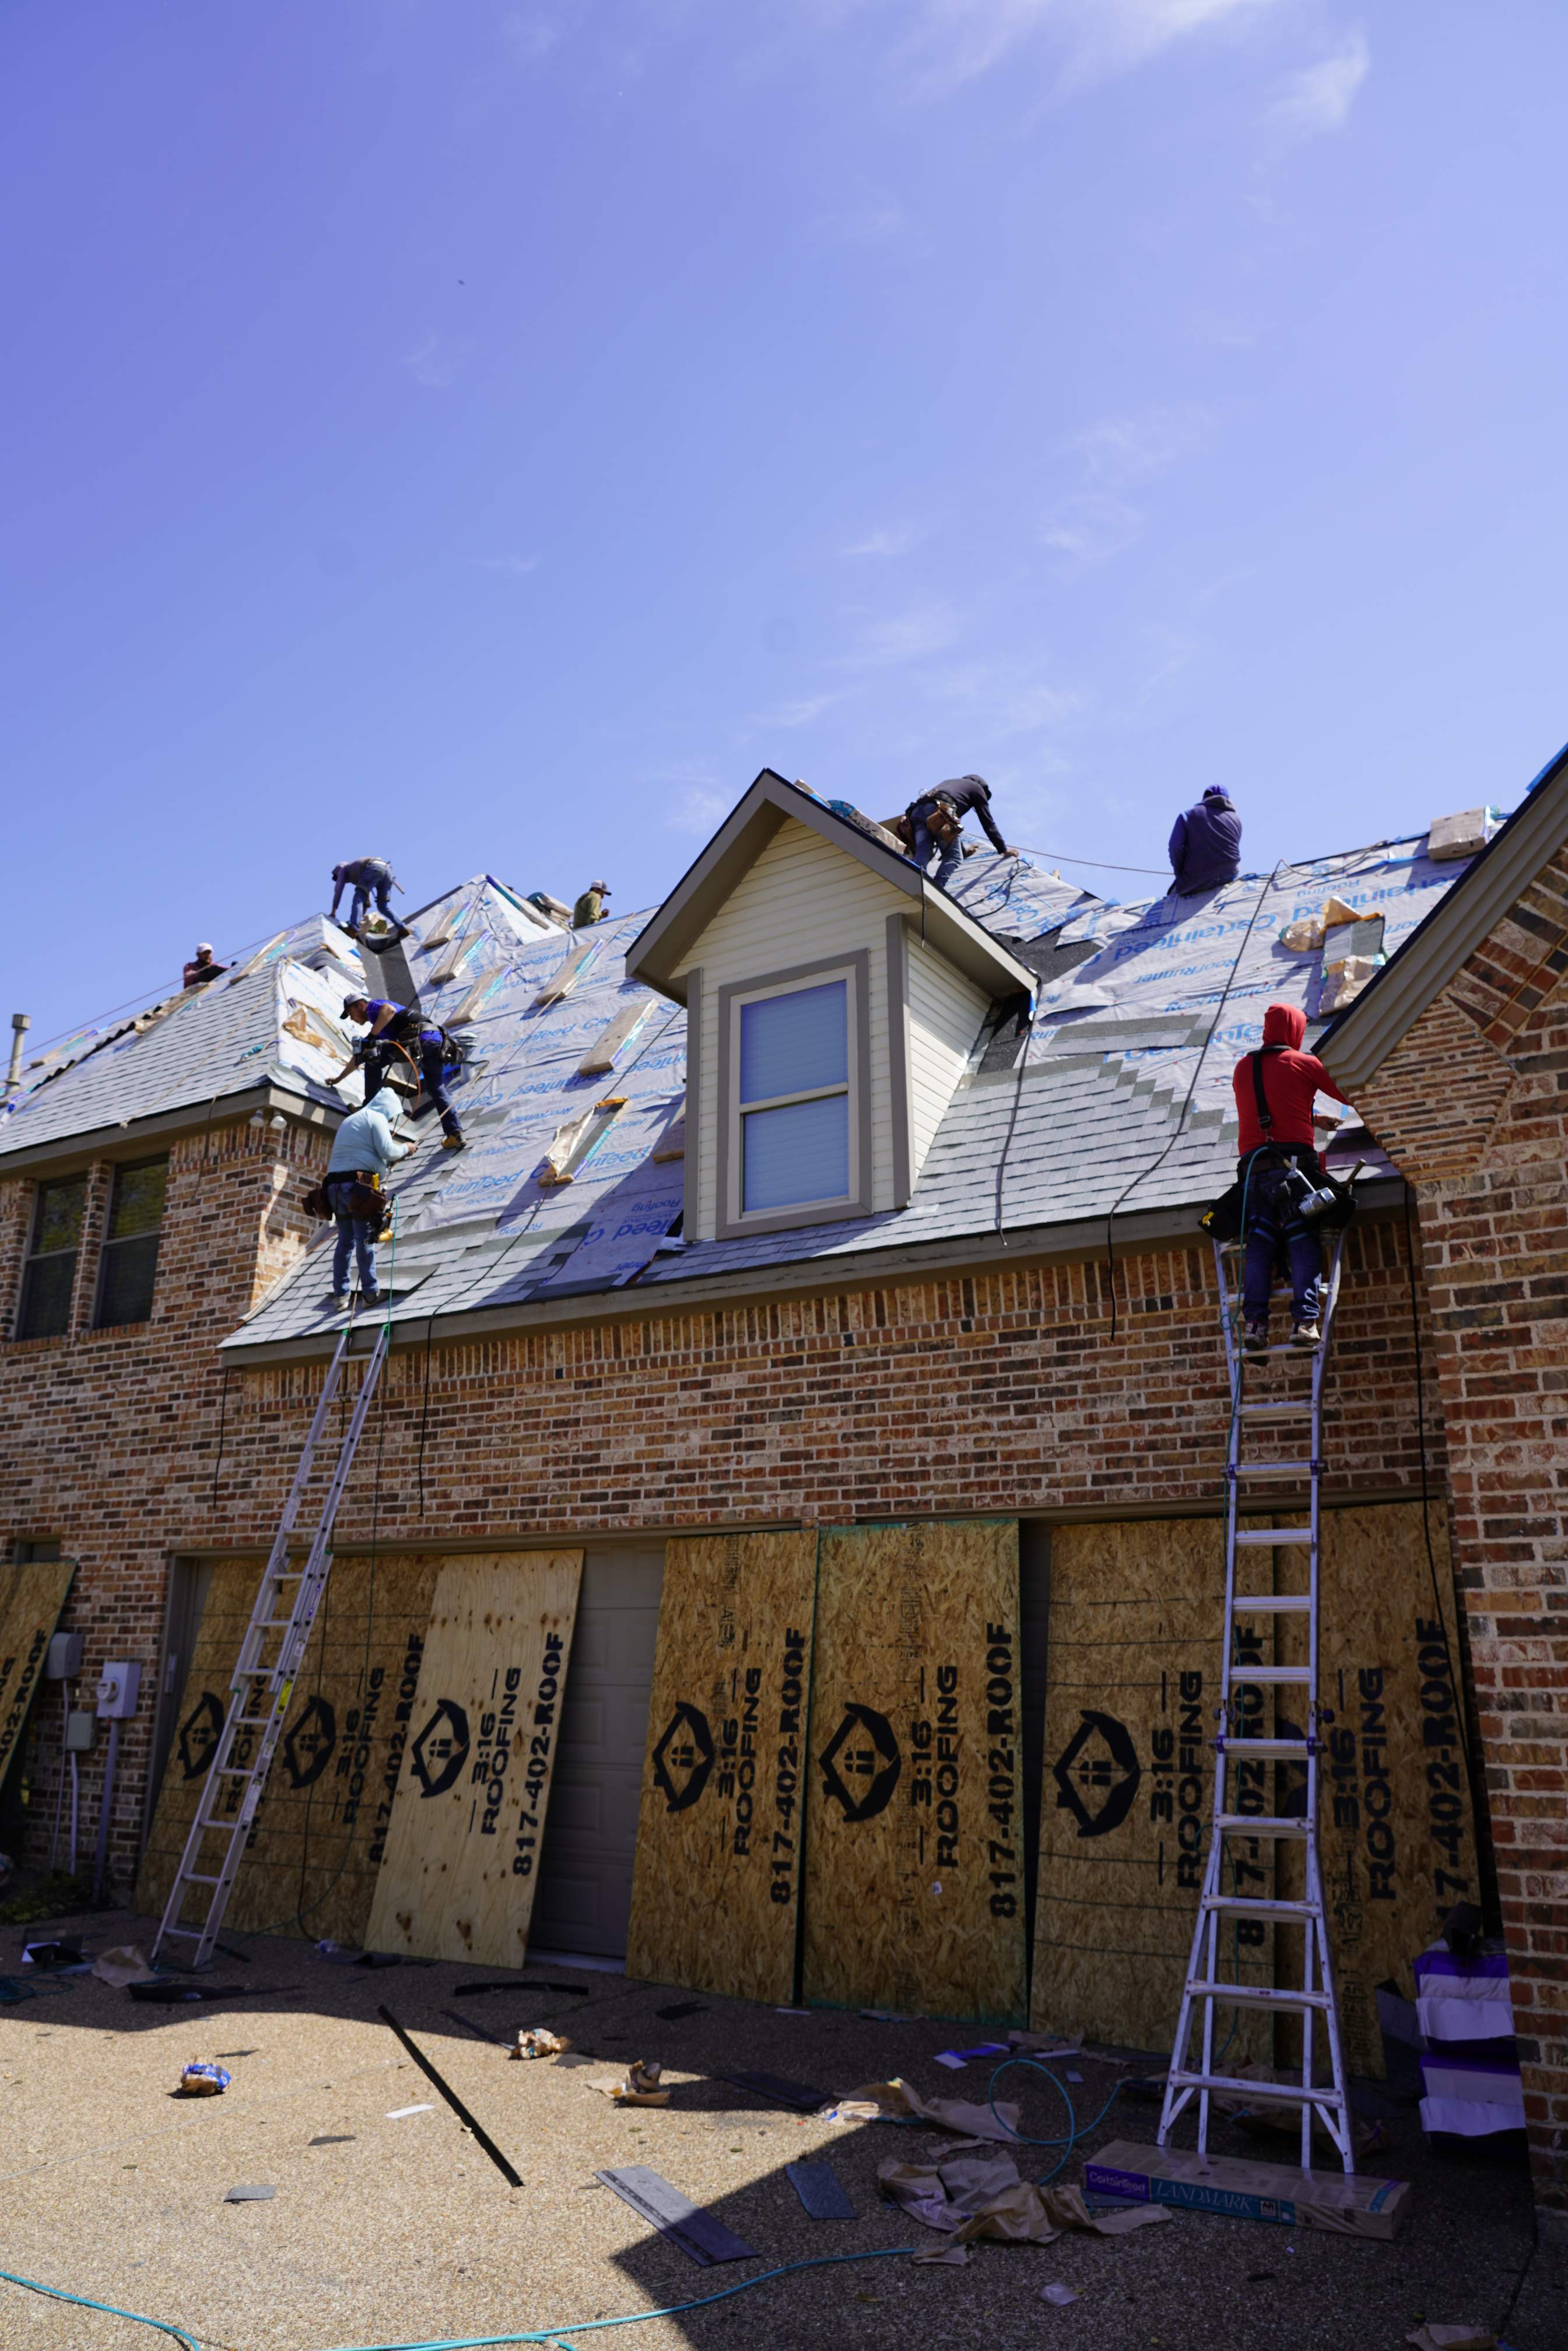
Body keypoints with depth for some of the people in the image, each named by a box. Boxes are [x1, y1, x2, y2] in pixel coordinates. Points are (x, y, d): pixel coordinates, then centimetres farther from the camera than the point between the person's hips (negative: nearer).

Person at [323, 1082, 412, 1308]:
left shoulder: (349, 1120, 28)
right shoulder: (377, 1118, 2)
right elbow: (387, 1150, -8)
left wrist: (389, 1161, 25)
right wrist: (405, 1148, 11)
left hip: (335, 1183, 7)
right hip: (359, 1184, -7)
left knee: (345, 1239, 12)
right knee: (365, 1240, -5)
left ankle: (340, 1293, 10)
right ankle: (370, 1293, -5)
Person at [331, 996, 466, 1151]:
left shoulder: (373, 1006, 13)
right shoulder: (380, 1031, 37)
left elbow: (390, 1010, -14)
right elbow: (359, 1056, 45)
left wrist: (371, 1037, -14)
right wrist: (339, 1078, 51)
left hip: (420, 1038, -9)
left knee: (373, 1059, 3)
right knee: (437, 1091, 20)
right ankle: (454, 1134, 12)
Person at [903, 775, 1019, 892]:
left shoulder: (950, 782, 44)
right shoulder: (977, 788, 26)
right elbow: (988, 822, 22)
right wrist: (1003, 850, 27)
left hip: (917, 810, 6)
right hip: (939, 813, -6)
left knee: (923, 853, -8)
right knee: (953, 856, 0)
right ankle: (935, 890, -23)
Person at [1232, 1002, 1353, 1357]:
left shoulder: (1242, 1068, 19)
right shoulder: (1304, 1063, 8)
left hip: (1253, 1165, 3)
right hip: (1295, 1160, -3)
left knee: (1259, 1244, -1)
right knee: (1304, 1243, -4)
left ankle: (1254, 1322, -13)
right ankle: (1304, 1319, -15)